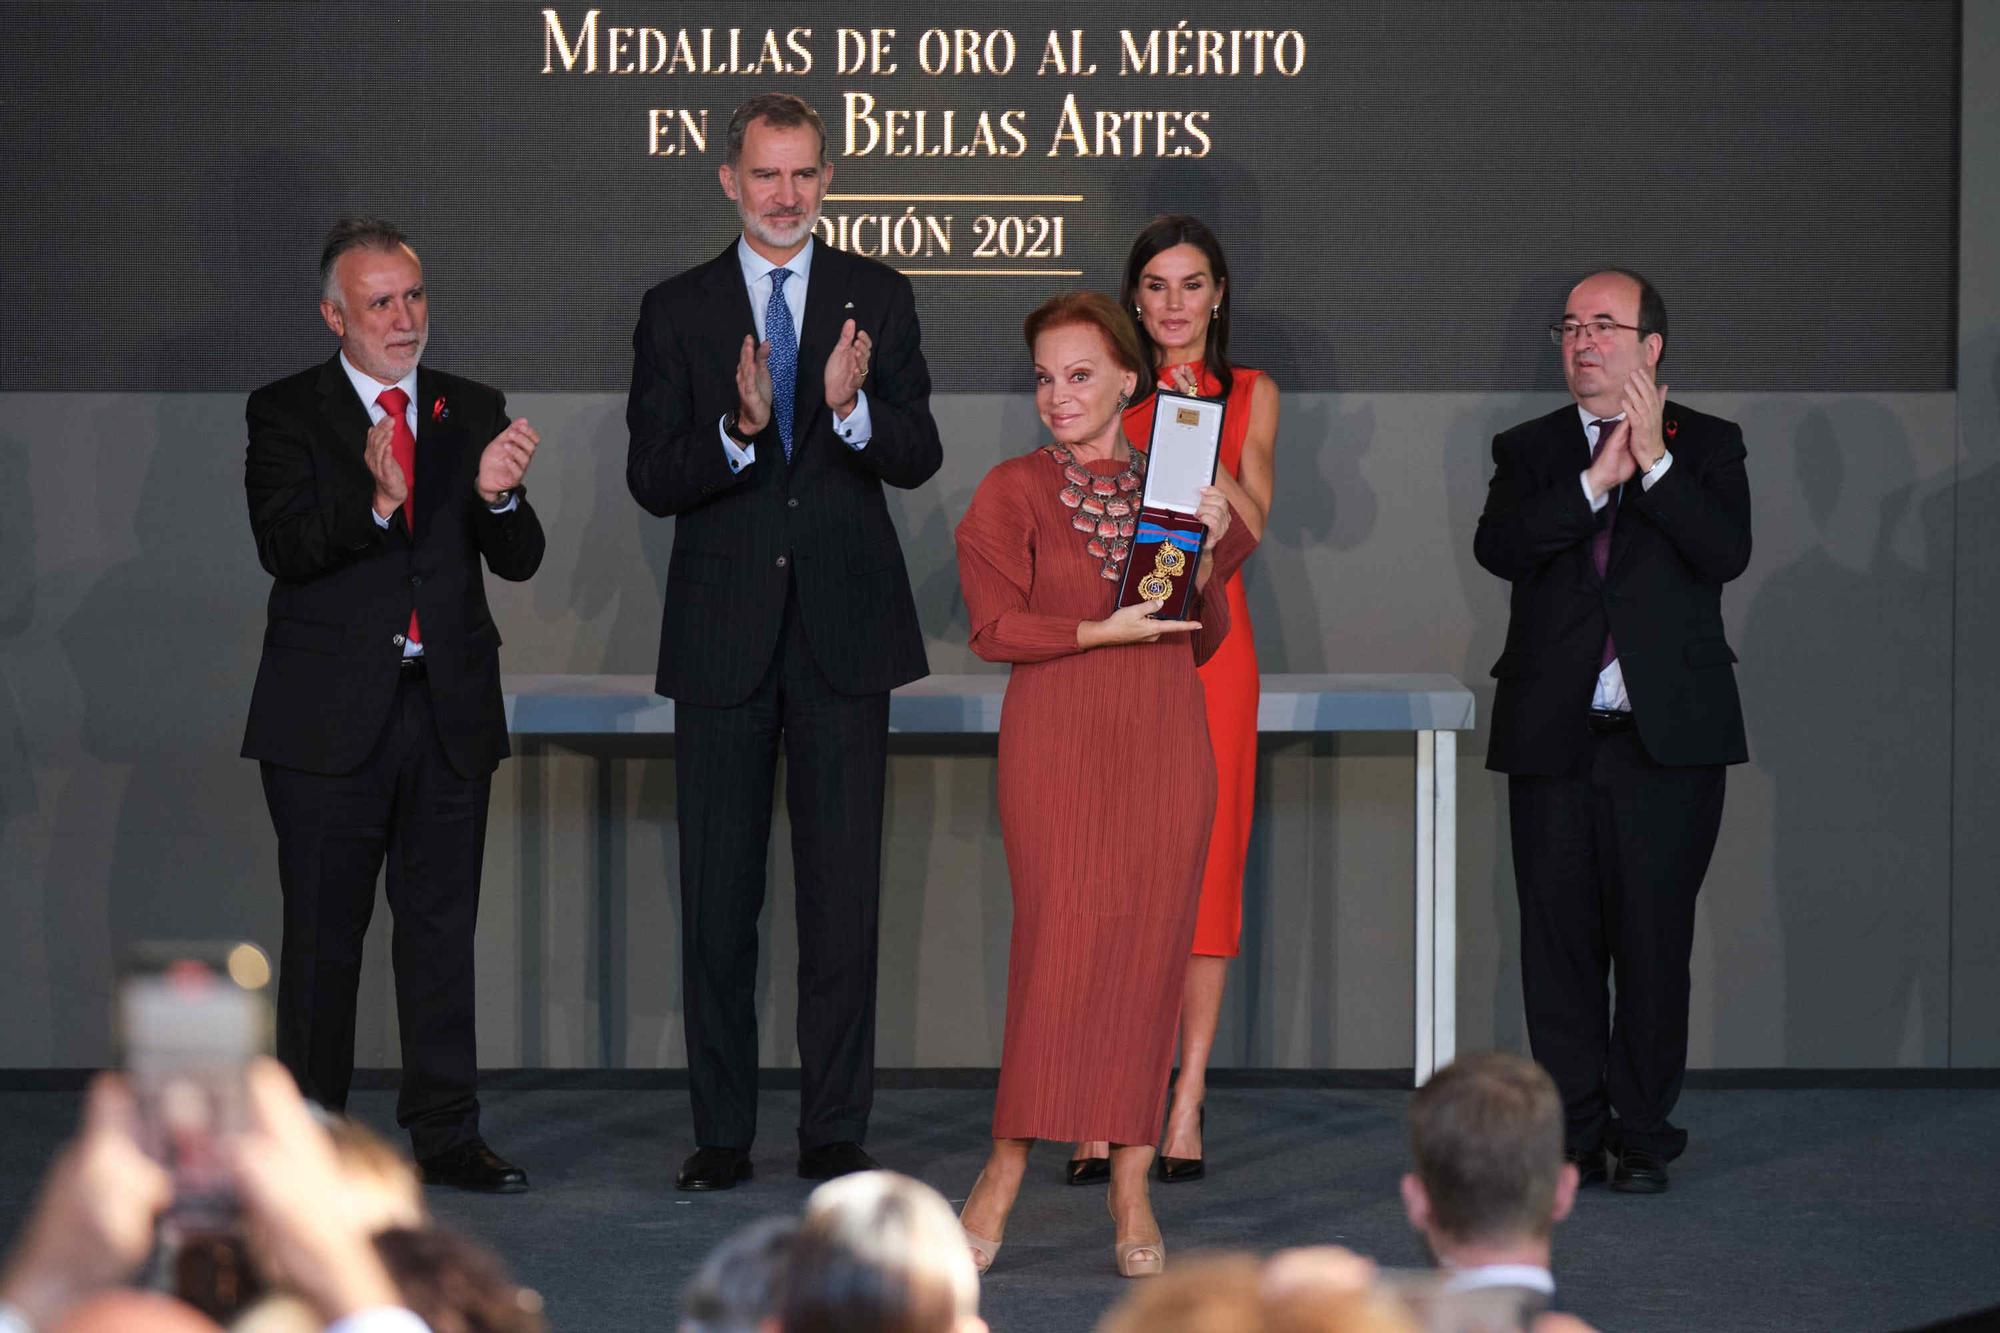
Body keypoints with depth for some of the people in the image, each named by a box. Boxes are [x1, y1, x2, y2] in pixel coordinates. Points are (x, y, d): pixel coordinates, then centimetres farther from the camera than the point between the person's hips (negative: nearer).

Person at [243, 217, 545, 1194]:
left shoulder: (473, 413, 10)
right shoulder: (287, 415, 0)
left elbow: (518, 561, 3)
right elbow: (284, 548, -14)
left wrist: (498, 498, -19)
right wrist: (375, 503, -31)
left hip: (450, 709, 3)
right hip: (332, 712, -3)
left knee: (444, 927, 6)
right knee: (322, 932, 2)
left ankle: (446, 1133, 13)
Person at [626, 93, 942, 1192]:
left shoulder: (878, 299, 6)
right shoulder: (677, 310, 4)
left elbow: (918, 459, -1)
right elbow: (650, 479, -3)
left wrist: (851, 408, -21)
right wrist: (740, 430, -21)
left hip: (843, 633, 0)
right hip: (723, 637, 0)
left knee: (843, 892, 1)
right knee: (718, 895, 5)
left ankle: (835, 1133, 7)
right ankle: (721, 1132, 13)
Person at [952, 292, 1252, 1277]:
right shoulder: (1014, 491, 2)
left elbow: (1204, 640, 11)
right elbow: (994, 626, -4)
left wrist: (1204, 553, -4)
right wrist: (1103, 631, -13)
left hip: (1164, 749, 3)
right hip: (1057, 743, -3)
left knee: (1151, 949, 1)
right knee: (1061, 939, -10)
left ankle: (1132, 1189, 6)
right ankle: (1006, 1169, -1)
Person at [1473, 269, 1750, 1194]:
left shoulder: (1705, 445, 7)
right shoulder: (1529, 451, 12)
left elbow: (1727, 553, -10)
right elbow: (1496, 547, -8)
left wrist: (1655, 465, -17)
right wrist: (1596, 481, -15)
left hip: (1669, 737, -2)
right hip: (1555, 737, 2)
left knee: (1656, 944, 1)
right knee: (1559, 944, 4)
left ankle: (1643, 1135, 10)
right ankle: (1573, 1136, 12)